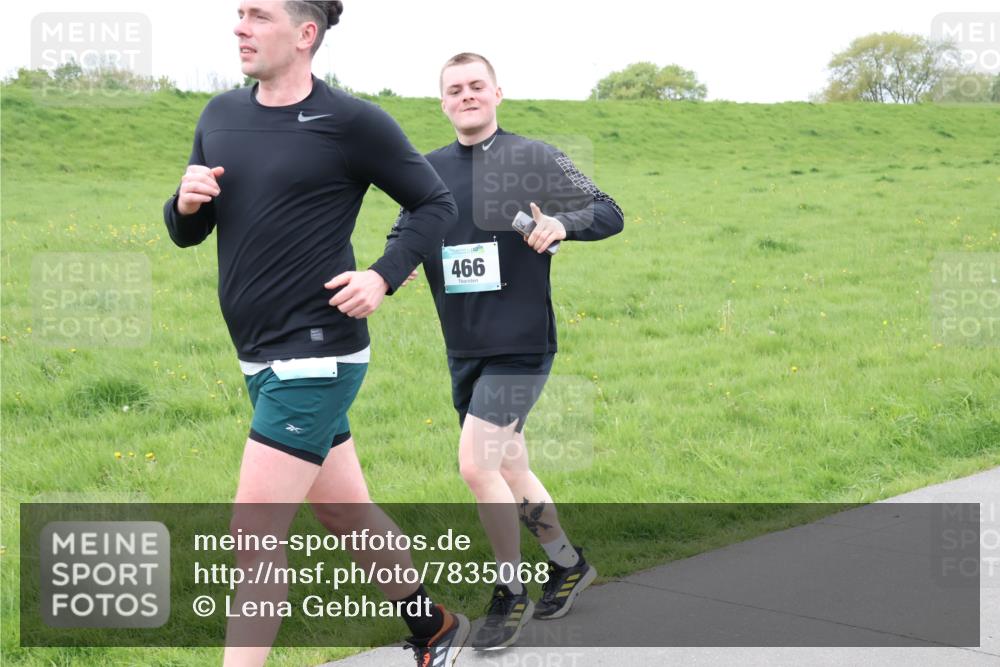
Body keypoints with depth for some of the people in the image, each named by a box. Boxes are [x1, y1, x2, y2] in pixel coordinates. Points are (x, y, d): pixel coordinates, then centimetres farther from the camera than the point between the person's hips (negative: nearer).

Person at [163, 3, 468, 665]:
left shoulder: (353, 121, -11)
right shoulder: (222, 115, 8)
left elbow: (437, 204, -2)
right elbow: (188, 234, 14)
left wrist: (383, 277, -15)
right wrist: (186, 202, -9)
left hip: (317, 356, -7)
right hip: (263, 359, 7)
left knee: (254, 535, -8)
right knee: (345, 512, 20)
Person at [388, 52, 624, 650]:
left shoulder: (534, 158, -4)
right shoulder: (430, 170, 9)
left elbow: (610, 213, -2)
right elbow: (404, 237, 6)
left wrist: (563, 224, -23)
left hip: (520, 345, -6)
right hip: (463, 349, 6)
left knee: (477, 465, -15)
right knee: (508, 471, 15)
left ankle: (511, 592, 5)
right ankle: (568, 563, 37)